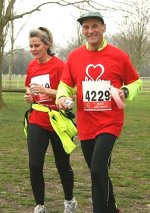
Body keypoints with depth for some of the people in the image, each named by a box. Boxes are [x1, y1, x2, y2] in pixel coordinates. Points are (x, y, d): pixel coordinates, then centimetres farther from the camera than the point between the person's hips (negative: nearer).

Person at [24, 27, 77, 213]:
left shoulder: (59, 65, -12)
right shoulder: (32, 66, 6)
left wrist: (45, 90, -25)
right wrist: (29, 95, 1)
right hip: (37, 122, 4)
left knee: (62, 165, 9)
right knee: (35, 165, -5)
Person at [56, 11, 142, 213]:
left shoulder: (119, 56, -4)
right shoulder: (74, 56, 3)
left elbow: (136, 82, 7)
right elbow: (65, 84, 10)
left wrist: (125, 92, -13)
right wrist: (62, 96, -11)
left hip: (110, 122, -4)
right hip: (85, 124, 4)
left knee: (98, 169, -19)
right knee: (98, 172, 14)